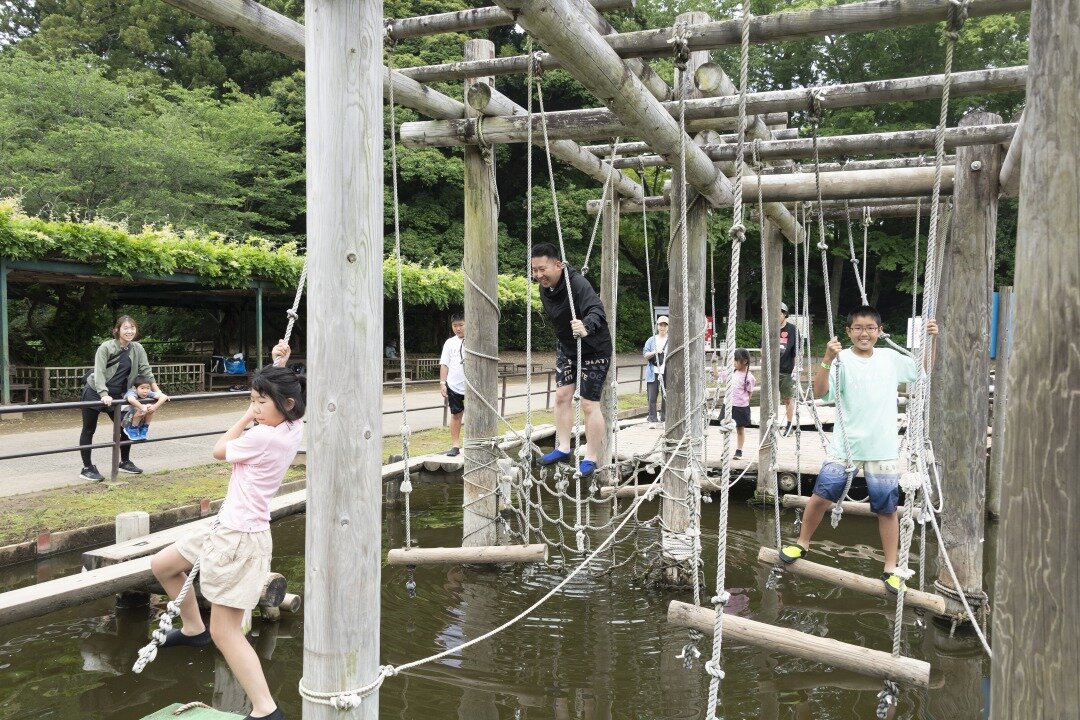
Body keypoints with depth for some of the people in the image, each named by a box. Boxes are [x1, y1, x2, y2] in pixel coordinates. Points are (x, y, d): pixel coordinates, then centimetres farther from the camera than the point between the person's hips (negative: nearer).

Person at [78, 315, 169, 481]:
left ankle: (125, 462, 23)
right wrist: (104, 395, -35)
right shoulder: (106, 347, -18)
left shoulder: (137, 349, -3)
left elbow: (146, 371, 0)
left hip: (117, 395, 5)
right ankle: (87, 468, 9)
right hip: (95, 393, -5)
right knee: (89, 430, 3)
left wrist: (158, 392, -6)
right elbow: (99, 372, -24)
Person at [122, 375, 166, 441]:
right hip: (126, 420, -5)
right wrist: (142, 407, -49)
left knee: (150, 408, -18)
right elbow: (131, 399, -53)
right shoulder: (132, 393, -27)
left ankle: (144, 429, -2)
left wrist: (155, 406, -35)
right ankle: (132, 430, -9)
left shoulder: (148, 393, -13)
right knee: (141, 411, -30)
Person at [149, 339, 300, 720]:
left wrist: (247, 417, 0)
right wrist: (278, 366, 8)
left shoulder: (262, 437, -25)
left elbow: (219, 450, -7)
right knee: (162, 565, 26)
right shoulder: (292, 428, 0)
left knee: (225, 632, -6)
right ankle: (193, 629, 43)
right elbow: (276, 391, 22)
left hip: (242, 537, -10)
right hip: (227, 527, 10)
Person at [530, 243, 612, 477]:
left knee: (589, 403, -4)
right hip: (566, 348, 8)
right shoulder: (545, 288, -6)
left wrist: (587, 327, -67)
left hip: (594, 350, -7)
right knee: (562, 396, 8)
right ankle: (563, 448, 20)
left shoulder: (578, 284, -31)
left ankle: (591, 459, 7)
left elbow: (596, 310, -47)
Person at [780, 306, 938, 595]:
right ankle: (802, 543, 27)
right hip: (844, 446, -2)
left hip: (883, 449, 2)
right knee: (821, 496, 3)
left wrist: (931, 340, 2)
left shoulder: (890, 358, 3)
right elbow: (820, 392, -18)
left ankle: (890, 569, 20)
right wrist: (827, 360, -31)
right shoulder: (842, 359, -8)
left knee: (887, 509, 6)